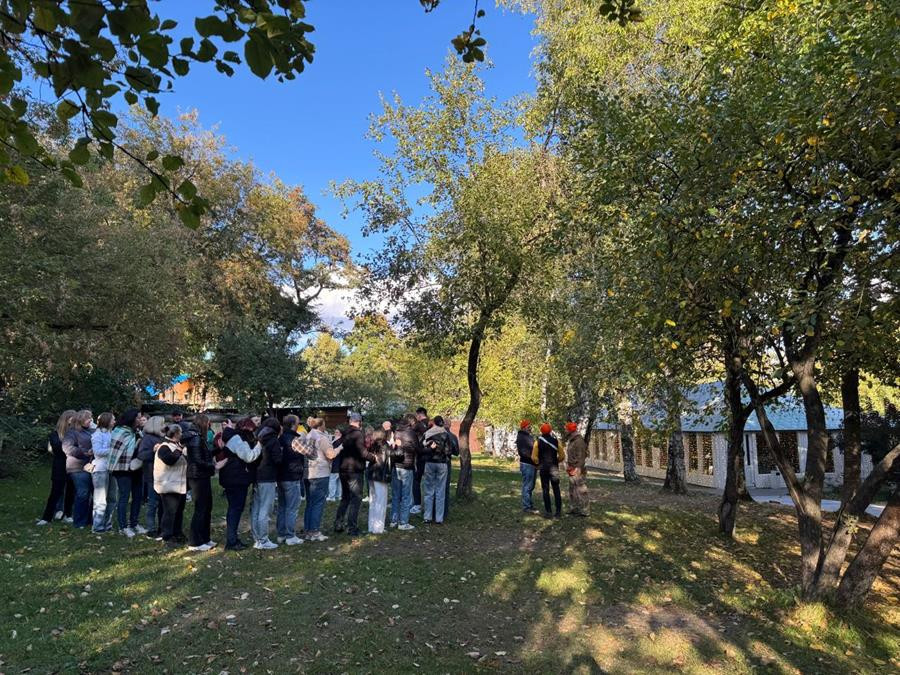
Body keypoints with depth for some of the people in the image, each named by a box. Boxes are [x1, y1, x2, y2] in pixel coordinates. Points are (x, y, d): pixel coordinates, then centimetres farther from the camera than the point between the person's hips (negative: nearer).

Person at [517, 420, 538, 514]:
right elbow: (522, 451, -18)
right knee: (527, 486, -5)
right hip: (526, 464, -9)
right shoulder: (521, 437, -10)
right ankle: (526, 507, 0)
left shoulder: (530, 436, 19)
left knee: (531, 486, 16)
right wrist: (531, 458, -23)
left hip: (533, 464, 9)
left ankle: (530, 504, 25)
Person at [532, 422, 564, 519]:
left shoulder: (538, 442, -6)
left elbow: (534, 457, -7)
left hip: (543, 469, -1)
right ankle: (558, 511, 9)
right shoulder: (556, 440, -3)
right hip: (554, 468, 1)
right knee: (556, 490, 9)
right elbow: (562, 456, -3)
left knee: (545, 490, 4)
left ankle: (548, 512, 4)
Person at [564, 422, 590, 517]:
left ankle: (584, 510, 0)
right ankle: (575, 508, 27)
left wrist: (578, 468, -24)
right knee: (572, 490, 17)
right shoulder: (570, 441, 15)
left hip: (577, 470, -10)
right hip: (571, 469, 10)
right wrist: (568, 467, 19)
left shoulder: (579, 440, -15)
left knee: (580, 489, -5)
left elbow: (581, 456, -20)